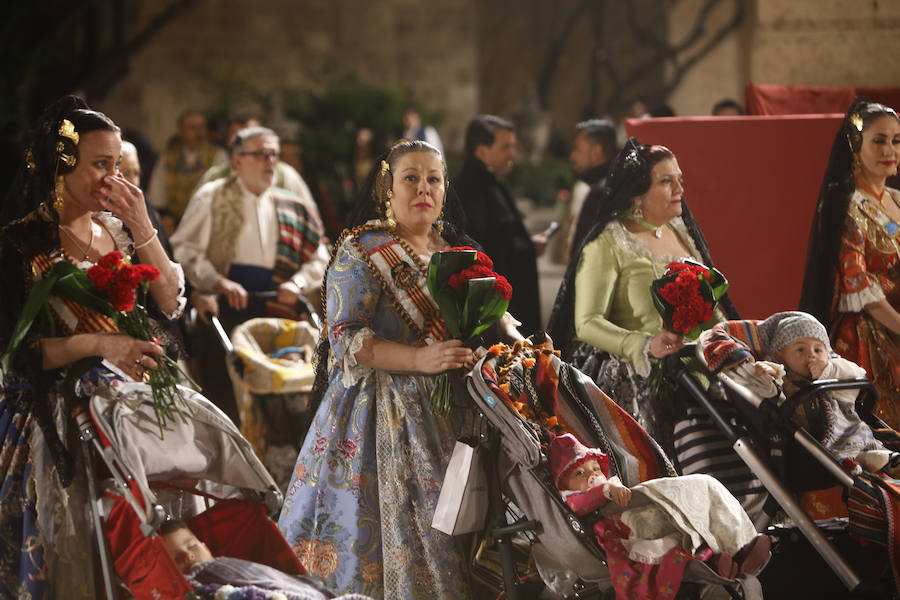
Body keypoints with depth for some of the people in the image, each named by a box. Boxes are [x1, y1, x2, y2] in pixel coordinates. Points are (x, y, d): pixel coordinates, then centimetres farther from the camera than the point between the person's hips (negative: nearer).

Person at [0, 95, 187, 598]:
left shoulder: (120, 230, 7)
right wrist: (99, 343, -26)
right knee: (76, 554, -2)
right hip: (57, 420, -5)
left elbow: (171, 306, -1)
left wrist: (142, 229, -10)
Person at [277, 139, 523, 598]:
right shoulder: (362, 251, -4)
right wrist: (420, 359, -23)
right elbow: (344, 337, -13)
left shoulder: (454, 250, 14)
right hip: (384, 414, -5)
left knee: (444, 534, 2)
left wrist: (512, 336, -2)